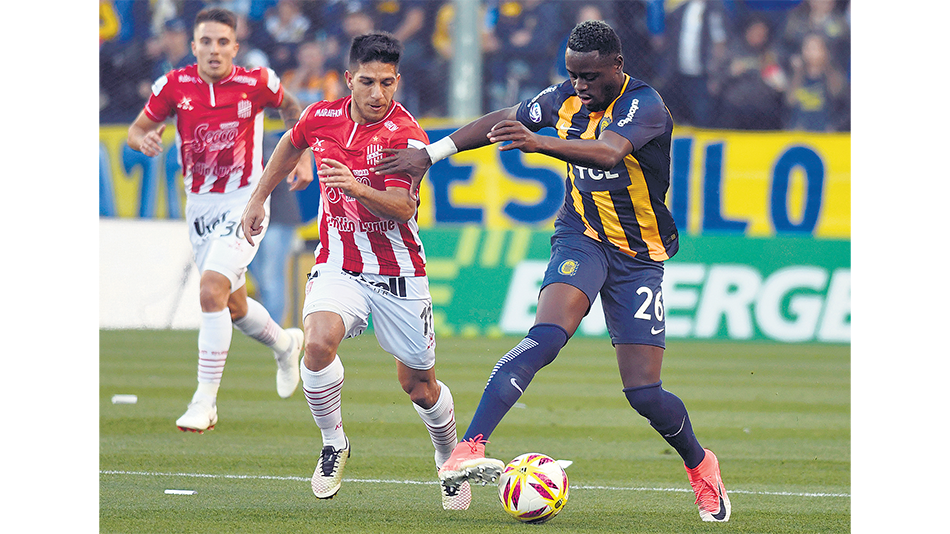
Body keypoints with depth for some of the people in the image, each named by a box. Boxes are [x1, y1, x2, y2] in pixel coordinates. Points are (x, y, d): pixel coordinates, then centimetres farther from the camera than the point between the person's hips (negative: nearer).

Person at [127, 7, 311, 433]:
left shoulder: (256, 83, -11)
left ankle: (205, 400, -17)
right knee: (233, 306, 16)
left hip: (245, 202, -4)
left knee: (212, 290, -23)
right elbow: (137, 129, 4)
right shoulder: (174, 86, -6)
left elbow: (290, 107, 11)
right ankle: (284, 343, 49)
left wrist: (302, 155, -1)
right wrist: (144, 140, -19)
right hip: (199, 204, 4)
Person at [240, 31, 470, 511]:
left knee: (419, 386, 7)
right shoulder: (322, 118, -3)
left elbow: (403, 207, -27)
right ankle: (333, 445, -7)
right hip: (337, 268, 2)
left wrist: (356, 187, -44)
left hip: (398, 274, -2)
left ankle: (451, 461, 36)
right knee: (319, 342, -28)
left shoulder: (406, 135, -16)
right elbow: (290, 146, 22)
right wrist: (258, 199, 25)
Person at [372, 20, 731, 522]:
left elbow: (609, 151, -40)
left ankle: (700, 465, 28)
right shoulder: (567, 98, -3)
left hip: (639, 254, -2)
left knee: (643, 391, -3)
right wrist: (429, 154, 7)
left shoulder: (644, 105, -20)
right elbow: (502, 121, 12)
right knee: (547, 334, -28)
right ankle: (468, 449, -39)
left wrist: (538, 142, -56)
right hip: (581, 239, 2)